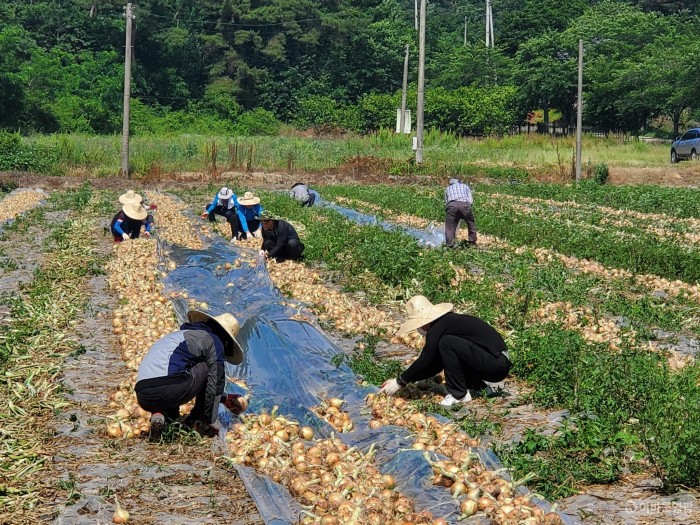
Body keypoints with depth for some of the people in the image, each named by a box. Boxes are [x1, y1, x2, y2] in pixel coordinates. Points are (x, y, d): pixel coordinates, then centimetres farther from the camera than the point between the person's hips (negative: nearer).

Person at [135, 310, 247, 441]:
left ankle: (159, 414, 7)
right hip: (170, 391, -7)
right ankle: (198, 420, 12)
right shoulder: (214, 341, 11)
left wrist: (226, 399, 53)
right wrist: (212, 421, 15)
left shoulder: (178, 335, 37)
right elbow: (216, 383, 7)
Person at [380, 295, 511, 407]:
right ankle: (479, 387, 15)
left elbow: (425, 361, -14)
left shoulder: (438, 327, -13)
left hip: (498, 365, -10)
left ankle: (459, 395, -12)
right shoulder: (448, 321, 16)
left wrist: (399, 382, -5)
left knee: (447, 343, -19)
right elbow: (434, 366, 19)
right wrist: (406, 379, 15)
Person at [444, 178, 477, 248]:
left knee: (449, 227, 2)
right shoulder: (465, 186, 36)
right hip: (465, 205, 0)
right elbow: (470, 200, 23)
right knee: (471, 224, 22)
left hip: (452, 205, 0)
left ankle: (449, 246, -10)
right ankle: (472, 243, 22)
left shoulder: (448, 188, 37)